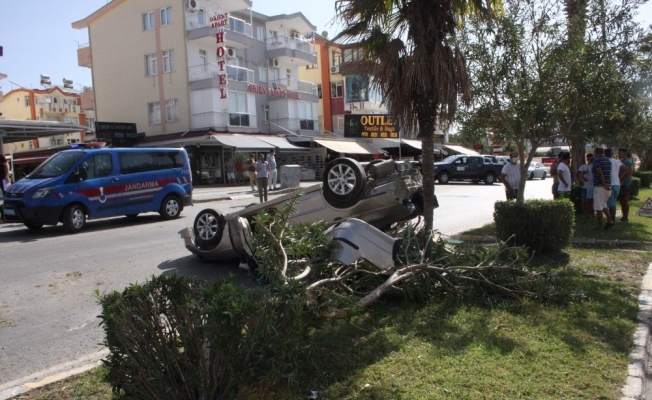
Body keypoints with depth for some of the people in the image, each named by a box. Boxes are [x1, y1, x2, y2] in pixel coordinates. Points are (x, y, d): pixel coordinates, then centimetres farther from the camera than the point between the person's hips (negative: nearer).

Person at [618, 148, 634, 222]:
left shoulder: (628, 162, -11)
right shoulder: (620, 162, 17)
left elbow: (630, 173, -18)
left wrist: (623, 182, -24)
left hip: (625, 185, -9)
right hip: (620, 184, 9)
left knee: (625, 201, -6)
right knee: (621, 201, 11)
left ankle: (626, 217, -1)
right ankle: (624, 217, 18)